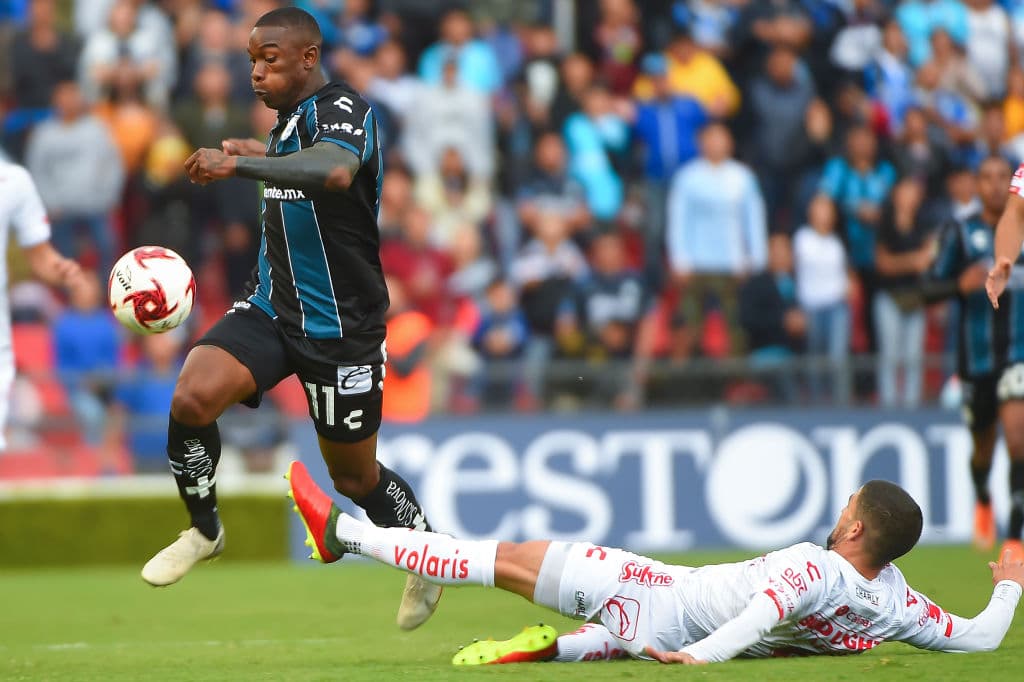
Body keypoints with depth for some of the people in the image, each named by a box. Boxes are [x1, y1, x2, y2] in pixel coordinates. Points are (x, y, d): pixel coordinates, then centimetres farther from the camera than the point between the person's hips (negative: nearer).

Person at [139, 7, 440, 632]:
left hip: (341, 328, -6)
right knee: (192, 398, -19)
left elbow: (334, 171, -42)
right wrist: (264, 157, 19)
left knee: (354, 475, 7)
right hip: (273, 309, 6)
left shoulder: (344, 110, -18)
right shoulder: (292, 120, 9)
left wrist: (240, 164, -47)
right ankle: (204, 529, 3)